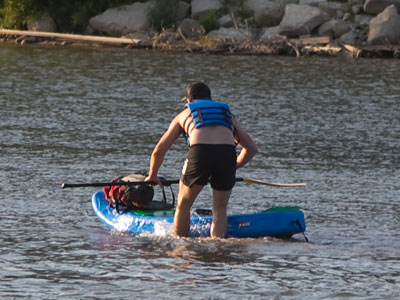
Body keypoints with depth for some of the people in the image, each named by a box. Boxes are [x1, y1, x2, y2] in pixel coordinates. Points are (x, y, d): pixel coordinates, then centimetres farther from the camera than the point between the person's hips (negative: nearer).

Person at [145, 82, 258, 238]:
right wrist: (233, 166, 50)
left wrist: (152, 175, 44)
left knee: (183, 206, 17)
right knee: (220, 209, 15)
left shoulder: (184, 114, 30)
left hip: (200, 151, -2)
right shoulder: (227, 115, 35)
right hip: (228, 153, 2)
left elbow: (159, 150, 29)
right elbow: (252, 148, 36)